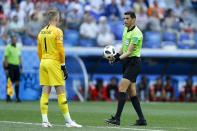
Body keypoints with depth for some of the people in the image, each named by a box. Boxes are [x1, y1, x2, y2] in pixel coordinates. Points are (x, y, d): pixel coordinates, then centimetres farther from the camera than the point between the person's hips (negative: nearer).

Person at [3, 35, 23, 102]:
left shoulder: (18, 48, 14)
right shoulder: (8, 47, -5)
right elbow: (6, 58, -10)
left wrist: (21, 68, 11)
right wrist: (6, 69, -15)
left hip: (16, 66, 6)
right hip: (10, 66, -6)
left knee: (17, 82, 1)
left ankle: (17, 97, 7)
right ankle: (8, 97, 3)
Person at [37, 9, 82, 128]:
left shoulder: (42, 32, 12)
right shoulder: (57, 31, -8)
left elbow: (39, 51, 15)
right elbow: (60, 50, -12)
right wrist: (63, 67, -7)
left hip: (43, 63, 7)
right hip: (54, 62, -7)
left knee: (45, 93, 5)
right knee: (61, 93, -4)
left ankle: (45, 120, 2)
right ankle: (68, 120, -1)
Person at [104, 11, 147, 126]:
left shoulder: (136, 33, -16)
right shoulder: (126, 29, 12)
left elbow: (129, 52, -21)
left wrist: (117, 59, -31)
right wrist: (115, 56, 12)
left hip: (134, 62, -9)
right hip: (127, 62, 9)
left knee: (122, 89, -16)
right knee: (132, 92, 7)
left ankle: (117, 118, -19)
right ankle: (142, 119, 10)